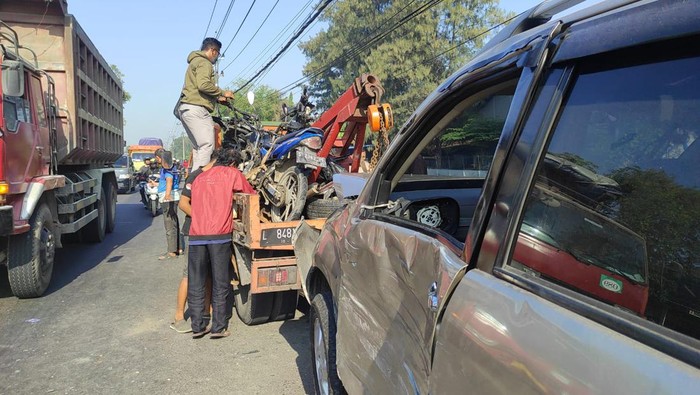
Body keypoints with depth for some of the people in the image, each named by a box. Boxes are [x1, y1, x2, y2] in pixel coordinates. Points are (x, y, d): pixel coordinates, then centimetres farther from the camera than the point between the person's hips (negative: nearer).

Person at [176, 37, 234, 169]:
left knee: (199, 147, 12)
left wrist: (217, 97, 23)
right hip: (196, 108, -11)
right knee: (207, 145, -17)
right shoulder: (204, 62, -3)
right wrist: (223, 93, -8)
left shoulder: (195, 62, 30)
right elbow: (203, 85, -20)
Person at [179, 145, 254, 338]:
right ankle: (218, 327, 8)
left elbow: (183, 204, 18)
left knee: (196, 284, 10)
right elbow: (252, 196, 14)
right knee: (220, 284, 5)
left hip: (196, 235, 4)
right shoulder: (232, 173, 7)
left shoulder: (199, 177, 21)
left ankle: (197, 327, 14)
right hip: (219, 235, -4)